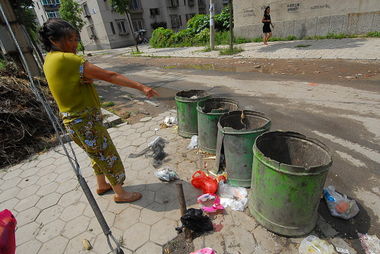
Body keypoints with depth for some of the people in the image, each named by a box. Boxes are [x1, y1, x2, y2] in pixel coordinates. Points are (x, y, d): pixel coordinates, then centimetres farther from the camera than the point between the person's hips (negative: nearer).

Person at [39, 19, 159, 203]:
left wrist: (86, 79, -20)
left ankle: (102, 186, 43)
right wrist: (141, 87, -25)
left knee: (98, 154, 24)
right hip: (85, 121, -9)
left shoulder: (50, 59, 8)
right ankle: (120, 193, 23)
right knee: (108, 156, 6)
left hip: (73, 120, 10)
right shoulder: (67, 59, -22)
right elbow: (109, 76, -26)